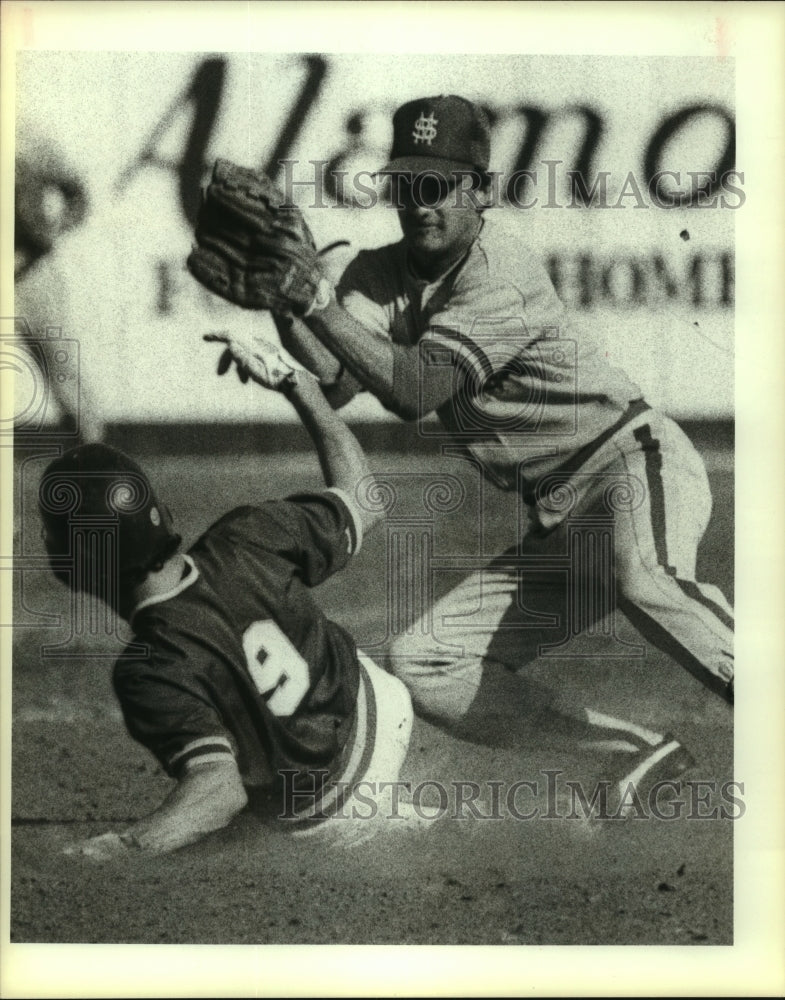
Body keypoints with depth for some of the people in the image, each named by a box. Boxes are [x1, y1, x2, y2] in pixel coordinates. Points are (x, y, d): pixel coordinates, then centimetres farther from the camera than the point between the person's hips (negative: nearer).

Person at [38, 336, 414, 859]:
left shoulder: (150, 670, -36)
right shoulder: (247, 537, -23)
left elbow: (221, 790, -44)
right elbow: (363, 501, -5)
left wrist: (114, 850, -52)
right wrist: (301, 385, 0)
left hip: (323, 811, -4)